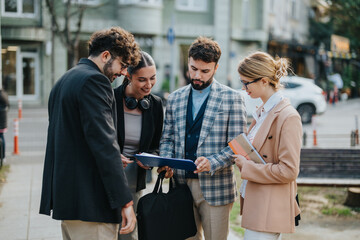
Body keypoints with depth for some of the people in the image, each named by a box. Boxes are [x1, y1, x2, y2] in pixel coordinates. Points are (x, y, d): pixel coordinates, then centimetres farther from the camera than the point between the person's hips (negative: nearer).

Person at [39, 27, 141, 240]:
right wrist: (125, 201, -20)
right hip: (89, 200, -10)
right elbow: (104, 142, -20)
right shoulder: (94, 80, -13)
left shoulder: (64, 80, 19)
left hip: (64, 195, 11)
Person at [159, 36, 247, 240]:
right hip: (182, 183, 4)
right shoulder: (176, 98, 13)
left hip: (215, 187, -4)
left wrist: (212, 163, -21)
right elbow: (167, 138, 17)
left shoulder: (232, 98, -1)